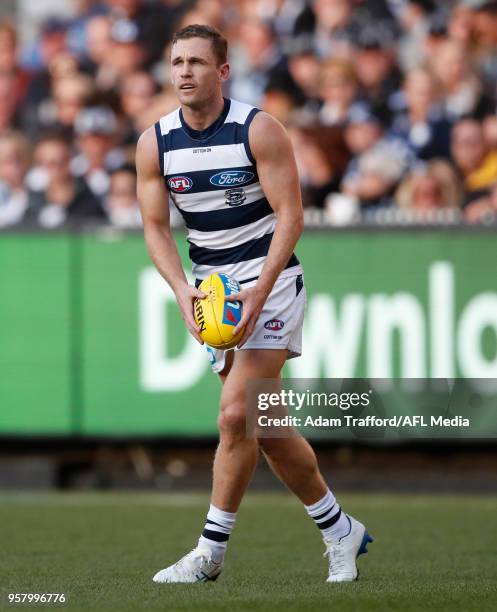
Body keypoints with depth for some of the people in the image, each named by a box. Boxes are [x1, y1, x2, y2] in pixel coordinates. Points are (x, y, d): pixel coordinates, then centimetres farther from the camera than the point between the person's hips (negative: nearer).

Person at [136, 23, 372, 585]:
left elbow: (290, 213, -14)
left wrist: (259, 292, -23)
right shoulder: (154, 143, 0)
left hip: (269, 281, -5)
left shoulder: (258, 129, -12)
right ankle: (339, 530, 24)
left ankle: (210, 552, -10)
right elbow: (155, 227, 1)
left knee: (235, 414, -17)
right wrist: (183, 291, -15)